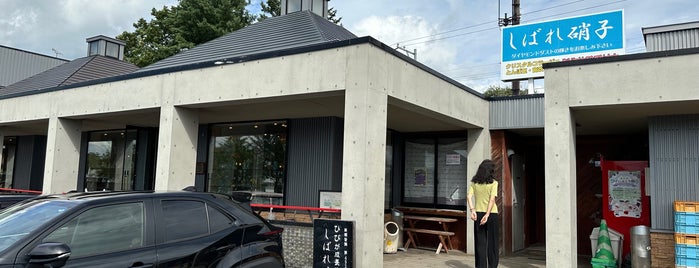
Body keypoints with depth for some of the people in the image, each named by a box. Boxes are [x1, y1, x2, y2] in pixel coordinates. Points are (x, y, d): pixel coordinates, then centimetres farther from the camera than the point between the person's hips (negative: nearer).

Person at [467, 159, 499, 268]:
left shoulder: (474, 182, 4)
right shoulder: (493, 183, -5)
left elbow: (469, 196, -8)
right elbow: (492, 199, -15)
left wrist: (472, 210, -14)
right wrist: (487, 215, -19)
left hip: (478, 213, 3)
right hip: (491, 214, -3)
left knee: (480, 242, 8)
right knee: (492, 242, 9)